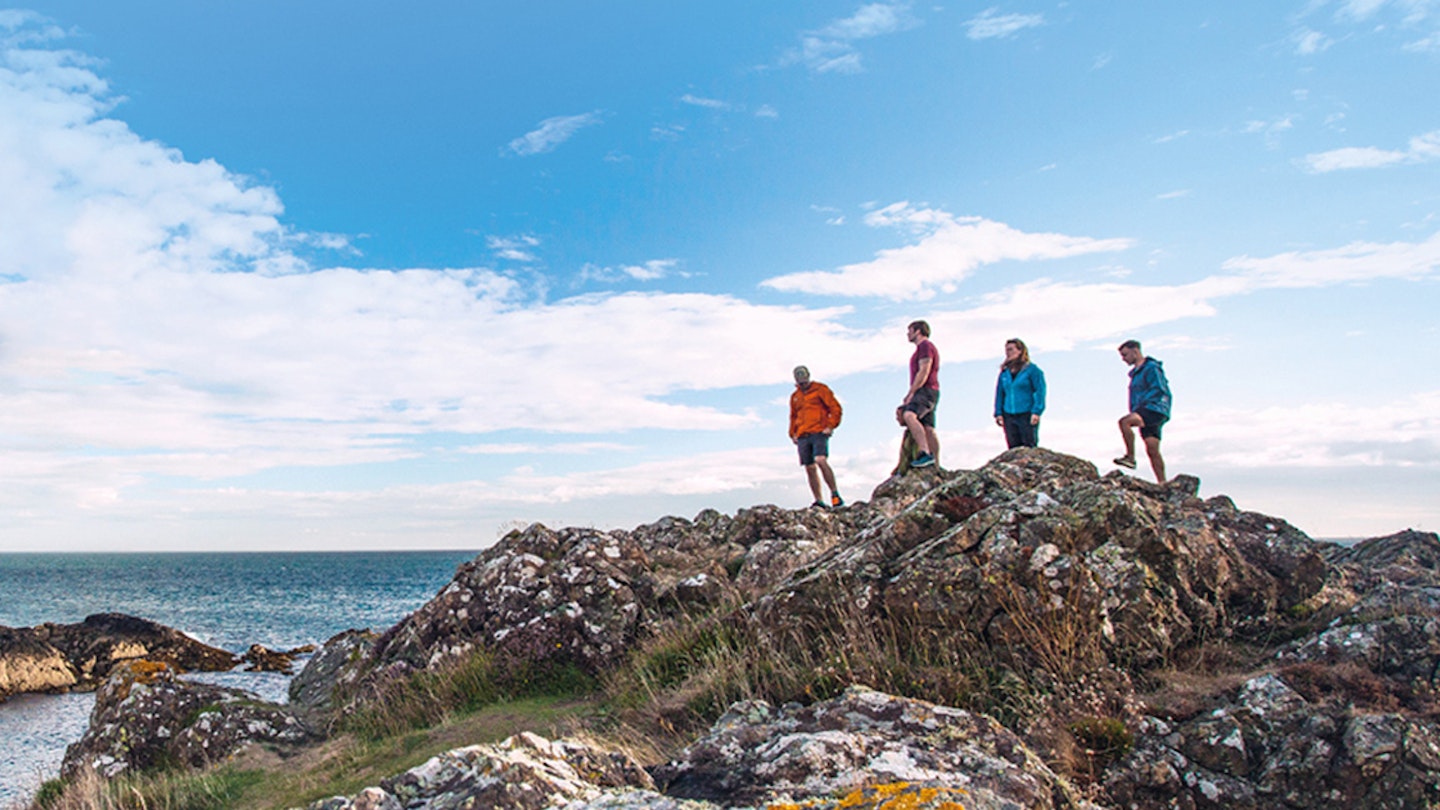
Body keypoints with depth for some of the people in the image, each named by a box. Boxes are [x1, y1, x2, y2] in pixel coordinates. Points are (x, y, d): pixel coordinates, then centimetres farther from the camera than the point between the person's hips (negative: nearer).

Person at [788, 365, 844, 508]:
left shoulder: (820, 389, 5)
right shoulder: (795, 396, 20)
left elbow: (835, 408, 0)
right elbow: (793, 417, 31)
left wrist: (830, 426, -10)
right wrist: (793, 434, 18)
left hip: (819, 433, -5)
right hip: (802, 437, 5)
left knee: (821, 461, -24)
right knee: (810, 469, 1)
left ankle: (835, 493, -16)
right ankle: (819, 501, 4)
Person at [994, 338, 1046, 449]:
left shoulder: (1032, 369, -3)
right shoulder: (1004, 372, 10)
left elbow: (1040, 391, -6)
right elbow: (1000, 393, 14)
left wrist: (1036, 412, -14)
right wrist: (998, 413, 7)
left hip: (1027, 415, -4)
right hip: (1009, 416, 5)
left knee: (1030, 448, -3)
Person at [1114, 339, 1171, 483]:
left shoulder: (1151, 367, -5)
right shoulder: (1136, 372, 23)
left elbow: (1158, 389, -15)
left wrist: (1140, 405, -18)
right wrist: (1134, 410, 15)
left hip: (1154, 409, -9)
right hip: (1146, 413, 9)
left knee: (1124, 422, -29)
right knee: (1152, 450, 2)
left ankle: (1130, 457, -25)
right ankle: (1162, 483, 1)